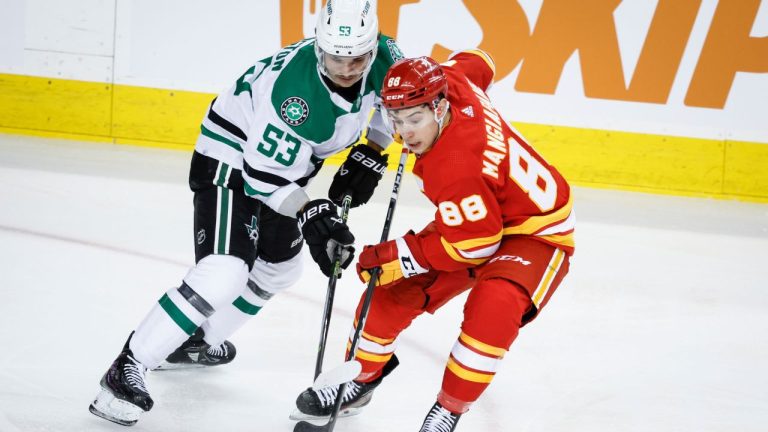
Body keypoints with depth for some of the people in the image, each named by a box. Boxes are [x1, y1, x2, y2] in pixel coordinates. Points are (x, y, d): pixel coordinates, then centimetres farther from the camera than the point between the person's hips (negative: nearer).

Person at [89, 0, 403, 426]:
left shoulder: (384, 57, -17)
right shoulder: (293, 89, -37)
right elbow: (264, 175, -28)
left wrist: (370, 156, -2)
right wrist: (309, 215, -35)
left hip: (282, 159, 9)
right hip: (232, 155, -9)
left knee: (280, 268, 24)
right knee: (224, 274, -24)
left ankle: (197, 342, 42)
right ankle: (127, 368, -17)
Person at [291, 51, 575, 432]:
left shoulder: (456, 167, -38)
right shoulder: (449, 79, -17)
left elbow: (476, 243, -29)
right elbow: (477, 62, 7)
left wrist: (396, 256, -23)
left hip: (538, 233, -9)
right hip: (479, 217, 9)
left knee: (493, 306, -36)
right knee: (392, 287, 2)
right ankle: (362, 379, 24)